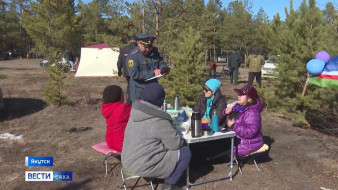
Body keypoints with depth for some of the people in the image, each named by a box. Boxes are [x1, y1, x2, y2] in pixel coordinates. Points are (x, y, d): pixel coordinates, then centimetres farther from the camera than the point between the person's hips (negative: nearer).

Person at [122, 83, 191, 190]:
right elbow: (175, 144, -16)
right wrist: (180, 140, 7)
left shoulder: (136, 111, 2)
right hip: (143, 166, -9)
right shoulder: (158, 120, -23)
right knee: (185, 152, 1)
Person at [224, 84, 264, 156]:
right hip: (236, 139, 9)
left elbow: (250, 132, -34)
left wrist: (233, 126, -28)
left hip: (246, 145, -9)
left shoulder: (252, 113, -25)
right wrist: (226, 112, -5)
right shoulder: (238, 106, 3)